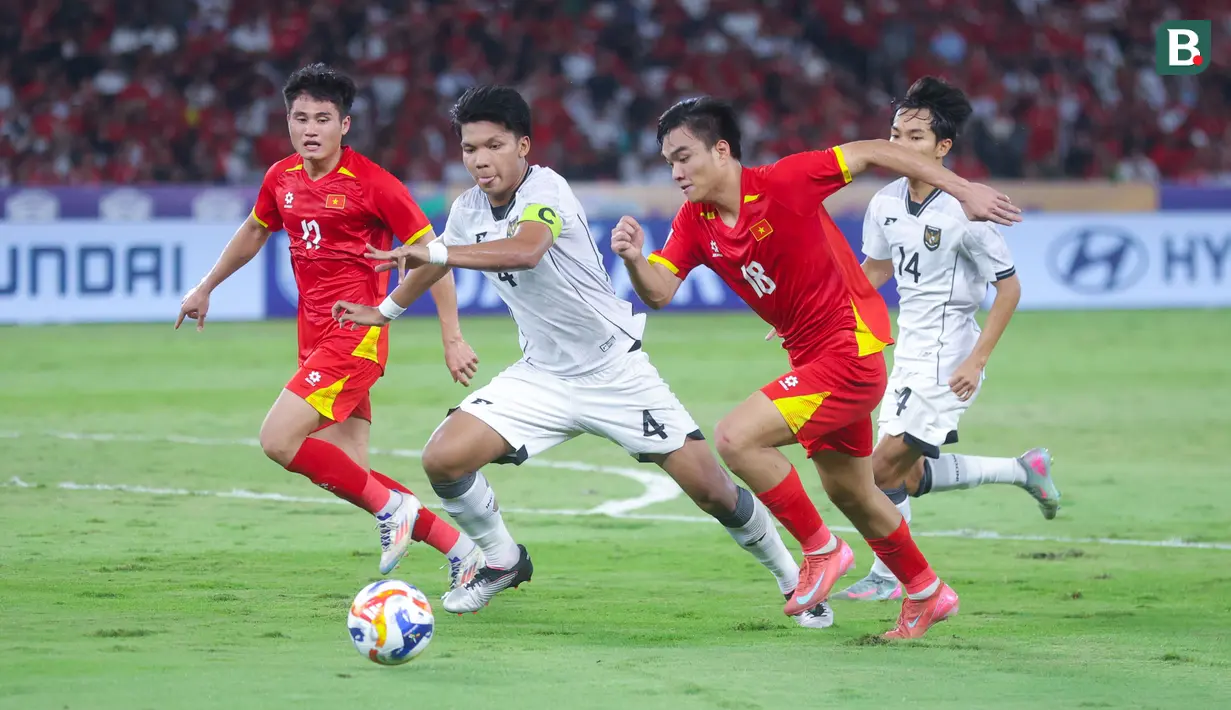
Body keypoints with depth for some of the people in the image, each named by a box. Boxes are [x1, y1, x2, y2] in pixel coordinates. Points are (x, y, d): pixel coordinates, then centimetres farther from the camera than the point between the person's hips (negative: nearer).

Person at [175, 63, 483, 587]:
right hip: (315, 340, 7)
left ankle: (390, 506, -6)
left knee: (278, 440, -20)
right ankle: (459, 548, 11)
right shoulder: (282, 178, 8)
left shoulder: (372, 183, -11)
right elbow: (255, 231, 29)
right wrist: (205, 288, 35)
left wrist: (452, 338, -9)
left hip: (355, 337, -7)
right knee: (345, 471, 2)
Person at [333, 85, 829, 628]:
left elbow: (526, 251, -44)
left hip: (616, 371, -5)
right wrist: (385, 311, 37)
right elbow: (438, 262, 24)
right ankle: (502, 562, 11)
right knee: (443, 459, -14)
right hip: (542, 377, 5)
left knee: (712, 490, -7)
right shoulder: (470, 209, 0)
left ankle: (792, 578, 17)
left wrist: (435, 251, -50)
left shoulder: (546, 191, -21)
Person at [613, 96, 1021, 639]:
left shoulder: (784, 182, -19)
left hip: (850, 352, -9)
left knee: (736, 438, -20)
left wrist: (963, 191, -12)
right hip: (812, 358, 9)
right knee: (849, 492, 21)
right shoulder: (694, 222, 1)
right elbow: (658, 292, -9)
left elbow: (871, 153, -13)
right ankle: (926, 593, 41)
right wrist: (633, 258, -31)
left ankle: (821, 549, -4)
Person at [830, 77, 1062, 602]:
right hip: (909, 356, 8)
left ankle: (887, 578, 11)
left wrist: (976, 360, -18)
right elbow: (875, 270, 20)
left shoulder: (963, 212, -19)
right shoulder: (886, 203, 2)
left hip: (946, 364, -8)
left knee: (884, 468, -8)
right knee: (908, 478, 13)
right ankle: (1023, 470, 29)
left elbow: (1008, 287, -13)